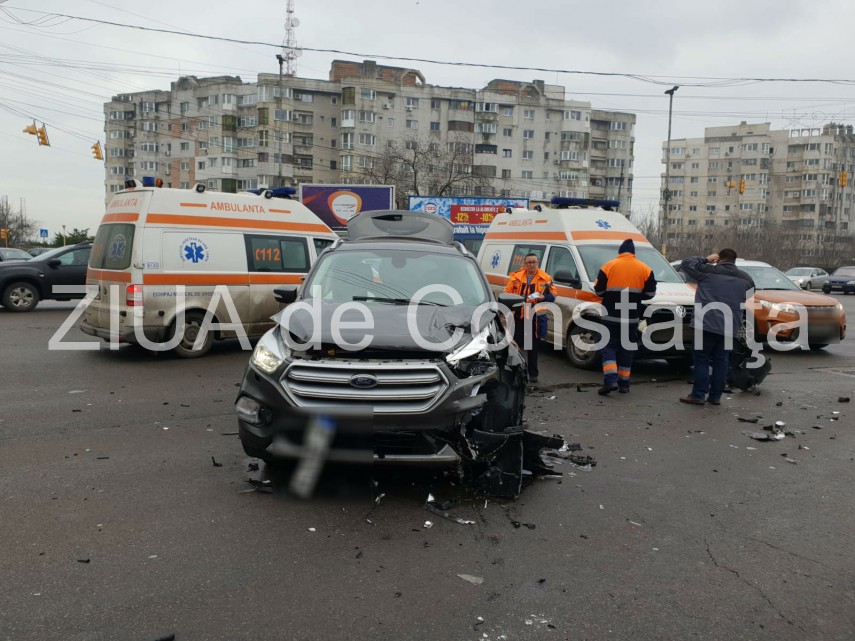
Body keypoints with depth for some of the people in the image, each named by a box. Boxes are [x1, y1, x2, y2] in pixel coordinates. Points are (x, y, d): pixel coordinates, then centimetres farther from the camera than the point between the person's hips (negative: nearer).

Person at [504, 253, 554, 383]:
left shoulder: (545, 278, 1)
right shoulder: (516, 276, 5)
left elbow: (552, 296, 1)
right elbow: (507, 294, 8)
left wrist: (543, 297, -18)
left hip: (535, 316, -1)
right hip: (518, 315, 1)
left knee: (532, 346, 8)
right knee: (516, 344, 6)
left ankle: (533, 373, 17)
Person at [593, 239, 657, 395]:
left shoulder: (609, 266, -3)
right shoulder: (644, 269, 4)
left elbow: (598, 290, -2)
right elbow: (650, 293, 4)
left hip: (610, 316, -2)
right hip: (632, 317, 2)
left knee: (608, 346, 4)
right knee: (627, 348, 13)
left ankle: (610, 380, -12)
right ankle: (624, 383, 16)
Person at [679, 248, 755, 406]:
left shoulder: (707, 270, -1)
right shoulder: (745, 278, 14)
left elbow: (686, 263, 7)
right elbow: (749, 297, 24)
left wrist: (706, 259, 17)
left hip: (707, 323, -5)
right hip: (730, 327, 5)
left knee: (701, 359, 1)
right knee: (721, 361, 11)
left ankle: (698, 395, -2)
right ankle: (715, 396, 12)